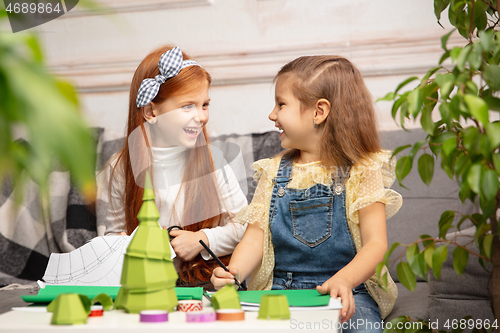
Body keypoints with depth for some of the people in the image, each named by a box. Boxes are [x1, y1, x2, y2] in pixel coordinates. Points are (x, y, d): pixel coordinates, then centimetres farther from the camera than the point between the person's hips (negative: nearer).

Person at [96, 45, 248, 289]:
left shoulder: (211, 160, 3)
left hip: (206, 280, 0)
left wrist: (203, 240, -10)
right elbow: (110, 233, 10)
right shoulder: (118, 171, 1)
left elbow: (244, 225, 6)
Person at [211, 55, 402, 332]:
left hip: (349, 293, -2)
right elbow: (255, 237, 5)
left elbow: (375, 243, -9)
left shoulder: (361, 171, -2)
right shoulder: (274, 172, 10)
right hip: (282, 292, 3)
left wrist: (344, 280, -29)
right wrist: (233, 272, -16)